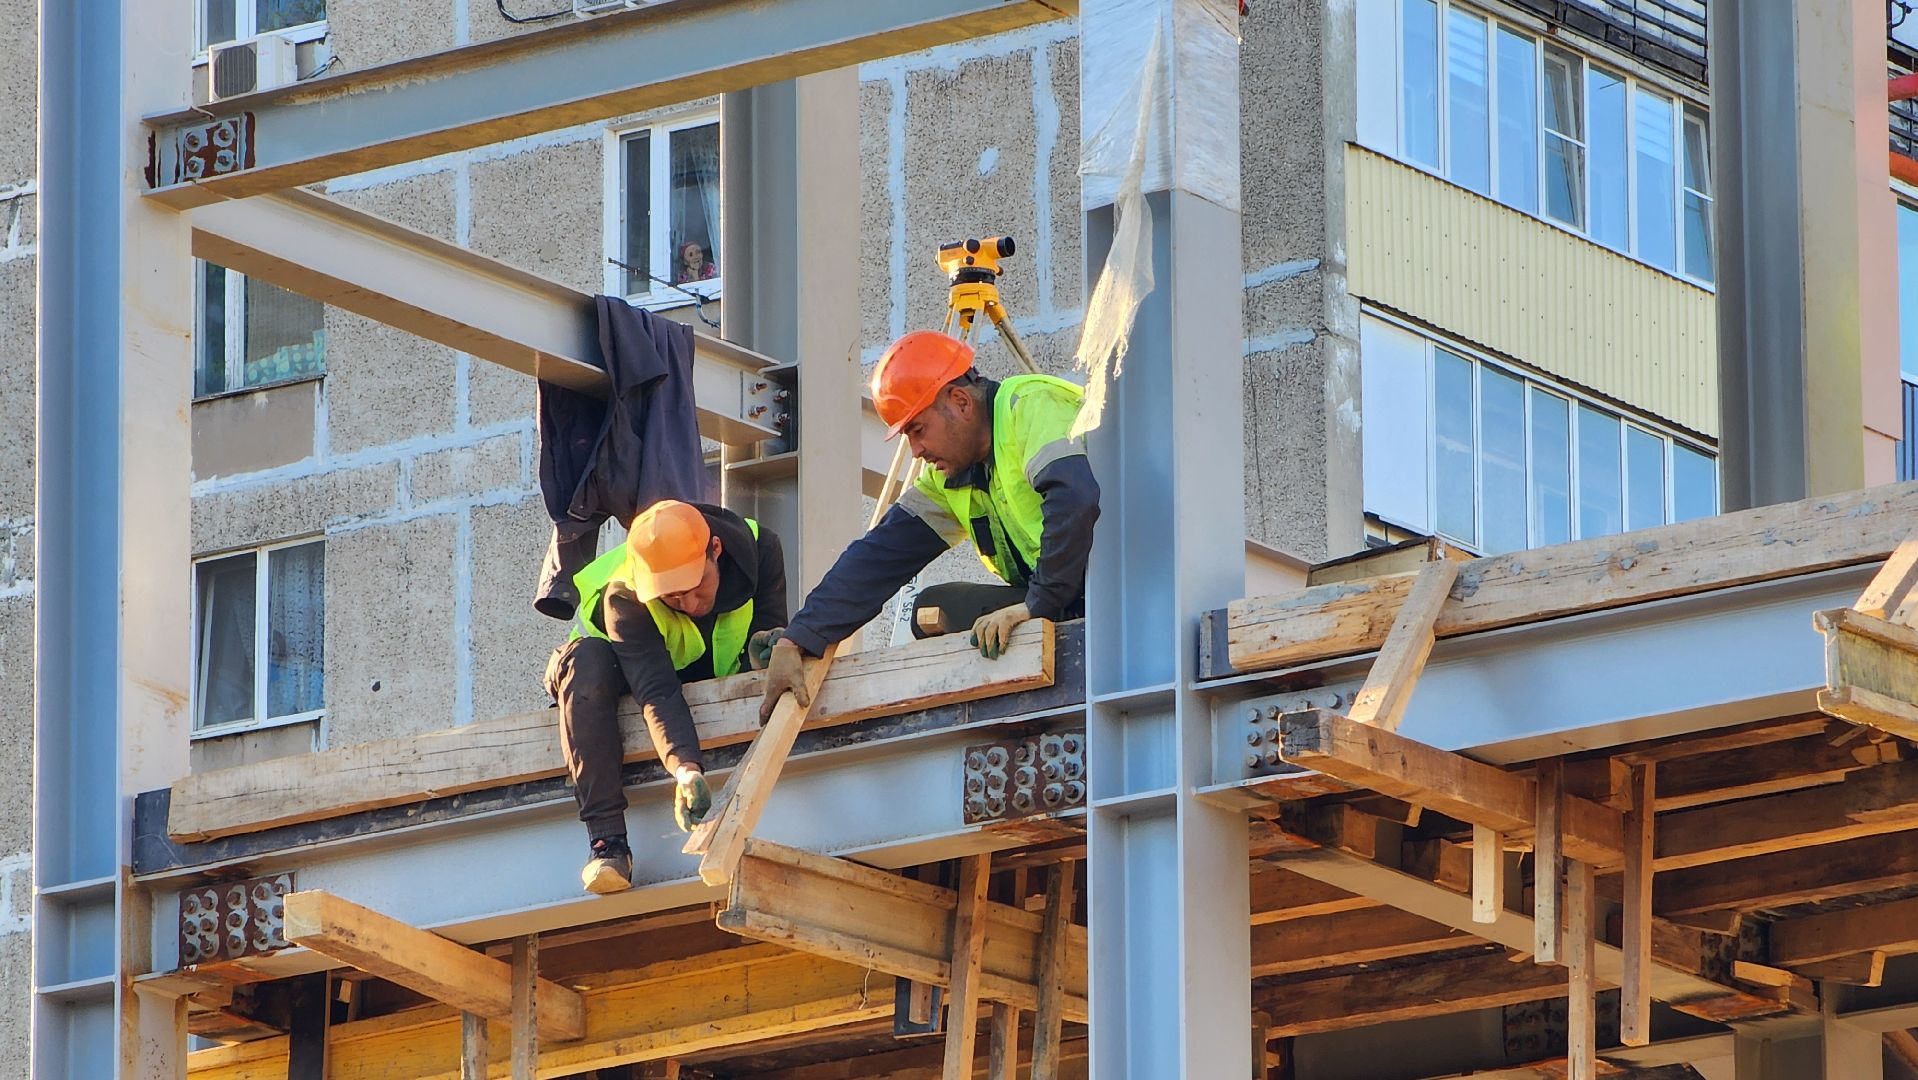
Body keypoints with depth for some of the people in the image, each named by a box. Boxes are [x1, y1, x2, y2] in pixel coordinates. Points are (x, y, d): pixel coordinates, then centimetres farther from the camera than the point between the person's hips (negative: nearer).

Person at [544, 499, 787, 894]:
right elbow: (656, 693, -46)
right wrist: (685, 769, -60)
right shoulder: (625, 598, -35)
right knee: (586, 658, -38)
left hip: (713, 681, 4)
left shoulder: (758, 548, -24)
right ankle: (606, 840, -43)